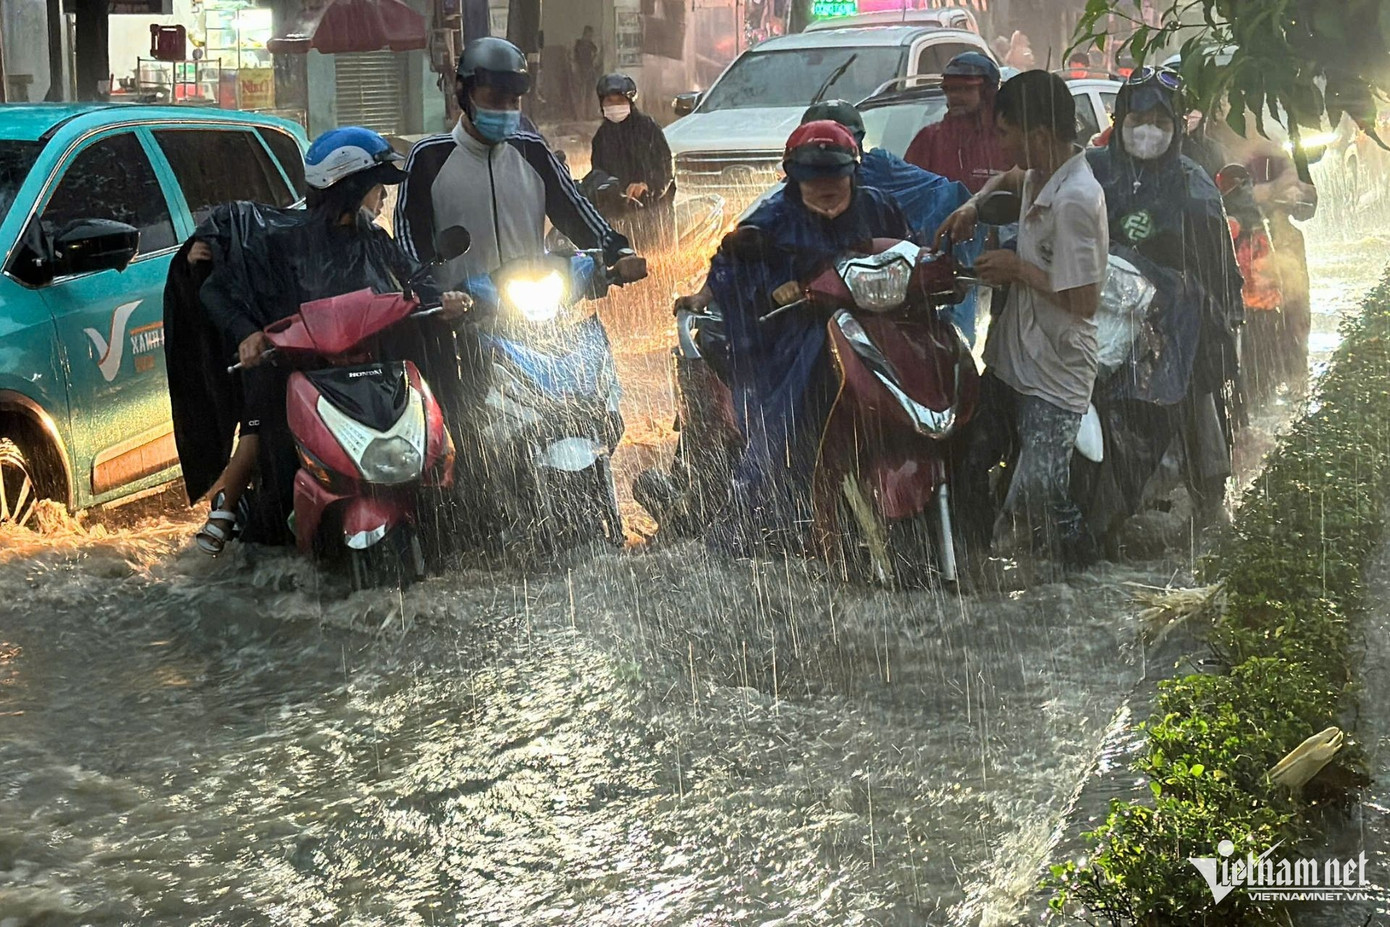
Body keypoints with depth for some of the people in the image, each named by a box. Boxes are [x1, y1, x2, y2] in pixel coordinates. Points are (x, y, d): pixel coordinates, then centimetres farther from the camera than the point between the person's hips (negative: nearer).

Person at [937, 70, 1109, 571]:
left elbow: (1084, 301, -24)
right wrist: (974, 205, 15)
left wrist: (1018, 269, -14)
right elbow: (1009, 178, 34)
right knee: (970, 468, 15)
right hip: (1008, 360, 10)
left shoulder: (1074, 199, -23)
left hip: (1054, 375, -10)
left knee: (1035, 497, -17)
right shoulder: (1041, 176, 6)